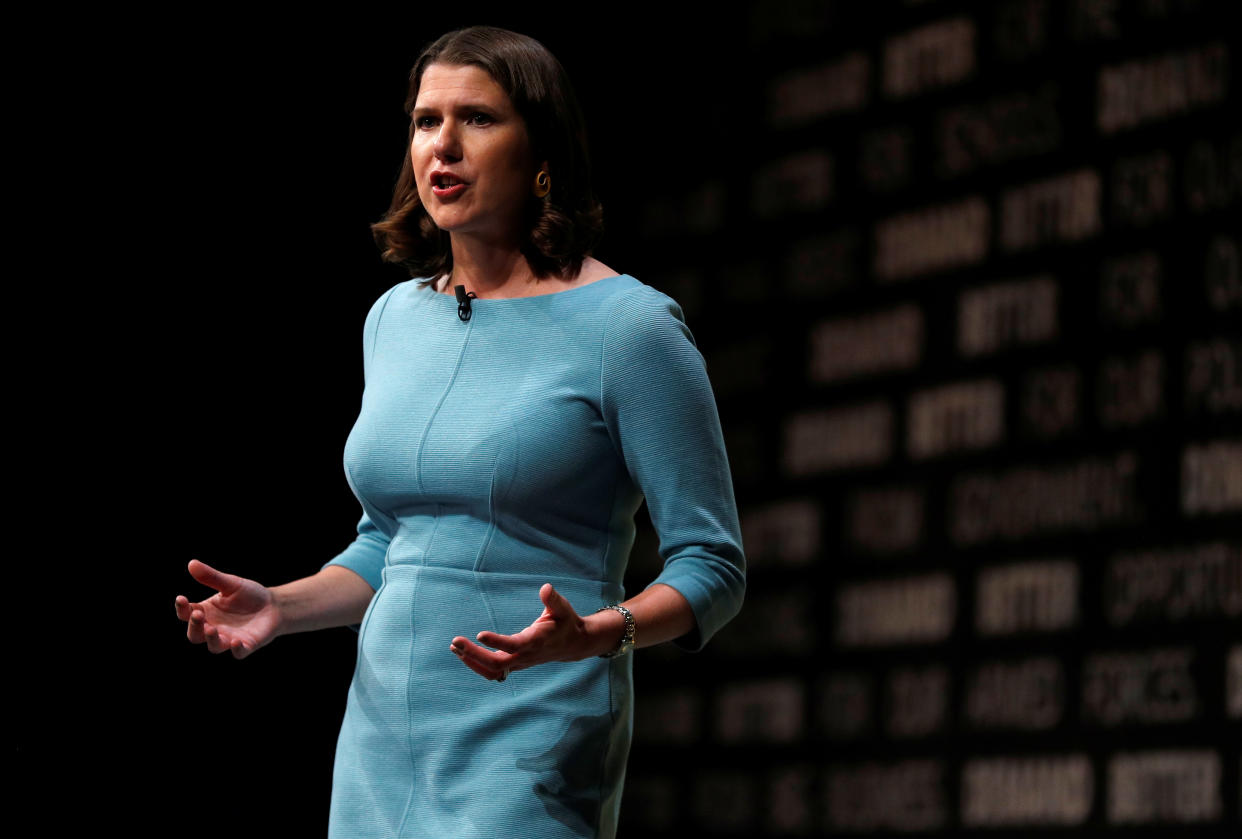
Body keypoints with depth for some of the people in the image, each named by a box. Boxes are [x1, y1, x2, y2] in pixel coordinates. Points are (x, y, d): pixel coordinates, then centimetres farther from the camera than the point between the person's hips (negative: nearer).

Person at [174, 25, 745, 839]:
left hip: (532, 746, -6)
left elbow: (712, 566, -6)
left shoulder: (629, 328, -7)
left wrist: (596, 634, -24)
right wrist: (281, 606, 6)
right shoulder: (395, 319, 13)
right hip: (384, 739, 6)